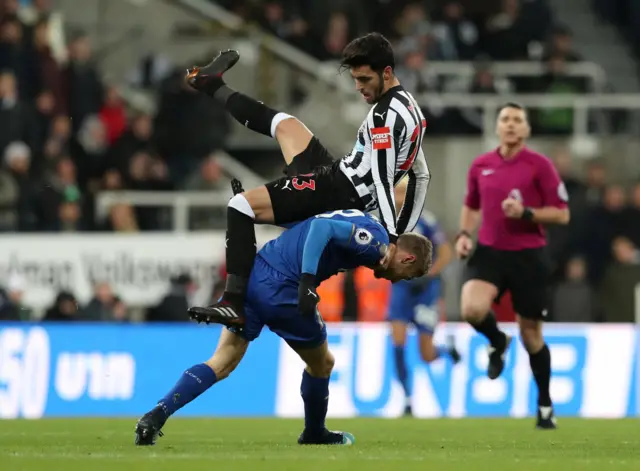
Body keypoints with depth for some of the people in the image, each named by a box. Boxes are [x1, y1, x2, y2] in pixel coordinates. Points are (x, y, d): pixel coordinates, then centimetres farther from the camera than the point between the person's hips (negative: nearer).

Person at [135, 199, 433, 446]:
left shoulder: (364, 226, 21)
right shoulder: (376, 241, -8)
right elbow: (322, 228, -22)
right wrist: (308, 281, -28)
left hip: (253, 275, 8)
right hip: (282, 290, -8)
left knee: (222, 362, 7)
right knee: (322, 363, 17)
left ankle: (156, 417, -8)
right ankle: (314, 434, 37)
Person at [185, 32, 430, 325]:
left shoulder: (384, 115, -22)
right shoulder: (409, 107, 9)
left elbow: (383, 180, -25)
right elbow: (421, 175, 16)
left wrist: (390, 239, -27)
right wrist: (402, 235, 16)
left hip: (335, 189, -10)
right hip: (339, 177, 10)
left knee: (241, 206, -16)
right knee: (283, 123, 28)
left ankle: (235, 303, -22)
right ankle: (213, 86, 50)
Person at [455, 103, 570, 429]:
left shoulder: (539, 165, -5)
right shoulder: (480, 166, 6)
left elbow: (561, 214, -6)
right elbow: (471, 206, 22)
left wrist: (526, 213, -20)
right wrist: (464, 234, 4)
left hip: (528, 256, -2)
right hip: (488, 252, 2)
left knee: (531, 333, 4)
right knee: (473, 309, -25)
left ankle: (545, 406, 22)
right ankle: (497, 342, 11)